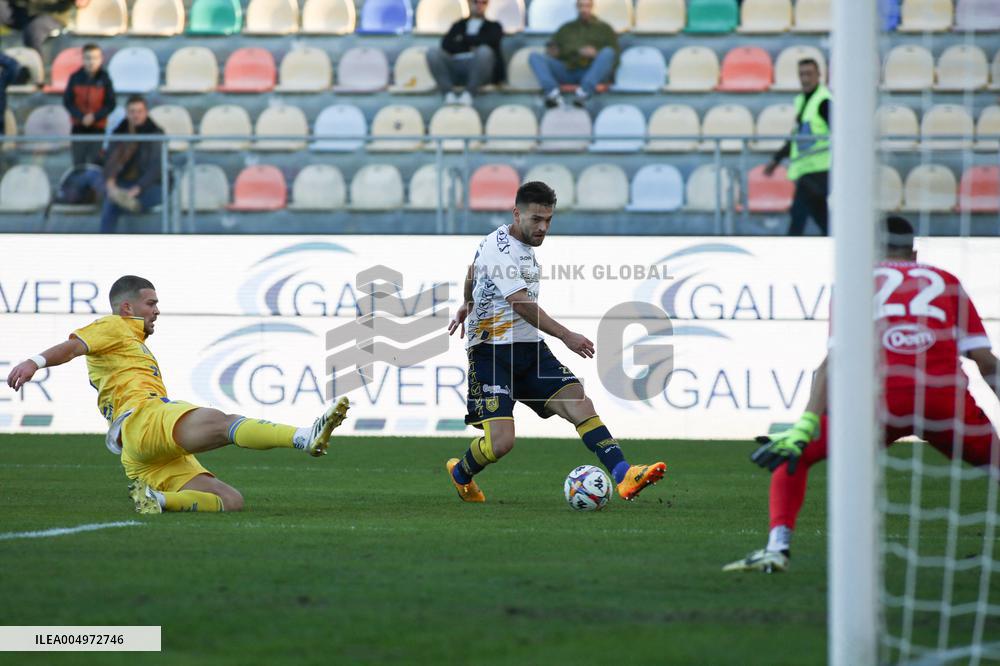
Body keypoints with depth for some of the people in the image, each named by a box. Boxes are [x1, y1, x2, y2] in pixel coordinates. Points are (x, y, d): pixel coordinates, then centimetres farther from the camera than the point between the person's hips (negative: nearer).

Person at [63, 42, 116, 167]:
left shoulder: (104, 78, -5)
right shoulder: (75, 78, -2)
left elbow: (110, 104, -3)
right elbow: (67, 101, -1)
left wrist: (94, 117, -18)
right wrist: (81, 117, -16)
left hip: (98, 129, -2)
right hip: (79, 128, 2)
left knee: (95, 165, -5)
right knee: (78, 164, 5)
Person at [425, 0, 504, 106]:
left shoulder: (493, 26, 21)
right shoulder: (458, 25, 26)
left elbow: (490, 41, -3)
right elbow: (446, 45, 7)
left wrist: (464, 39, 4)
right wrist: (469, 47, -2)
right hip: (455, 66, 2)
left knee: (484, 51, -34)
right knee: (432, 53, -24)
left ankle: (468, 93, -40)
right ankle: (448, 93, -35)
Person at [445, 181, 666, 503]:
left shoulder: (523, 243, 13)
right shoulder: (499, 249, -16)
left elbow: (473, 271, 31)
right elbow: (521, 305, -26)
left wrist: (467, 307, 47)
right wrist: (566, 336, -33)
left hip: (529, 347, 8)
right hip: (492, 351, -8)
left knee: (579, 402, -15)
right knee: (501, 442, -16)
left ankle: (623, 476, -27)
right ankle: (460, 473, 17)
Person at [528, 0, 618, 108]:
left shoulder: (604, 28, 21)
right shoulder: (566, 28, 29)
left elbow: (614, 53, 9)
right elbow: (552, 49, 23)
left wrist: (596, 54, -10)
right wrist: (553, 53, -1)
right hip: (567, 69, 3)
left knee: (608, 52, -33)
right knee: (534, 57, -17)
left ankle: (583, 93, -50)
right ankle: (553, 93, -43)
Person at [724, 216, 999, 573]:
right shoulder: (947, 281, 23)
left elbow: (835, 359, 4)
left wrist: (805, 427, -3)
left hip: (885, 395, -1)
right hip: (948, 402, 1)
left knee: (793, 455, 16)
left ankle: (778, 546, -3)